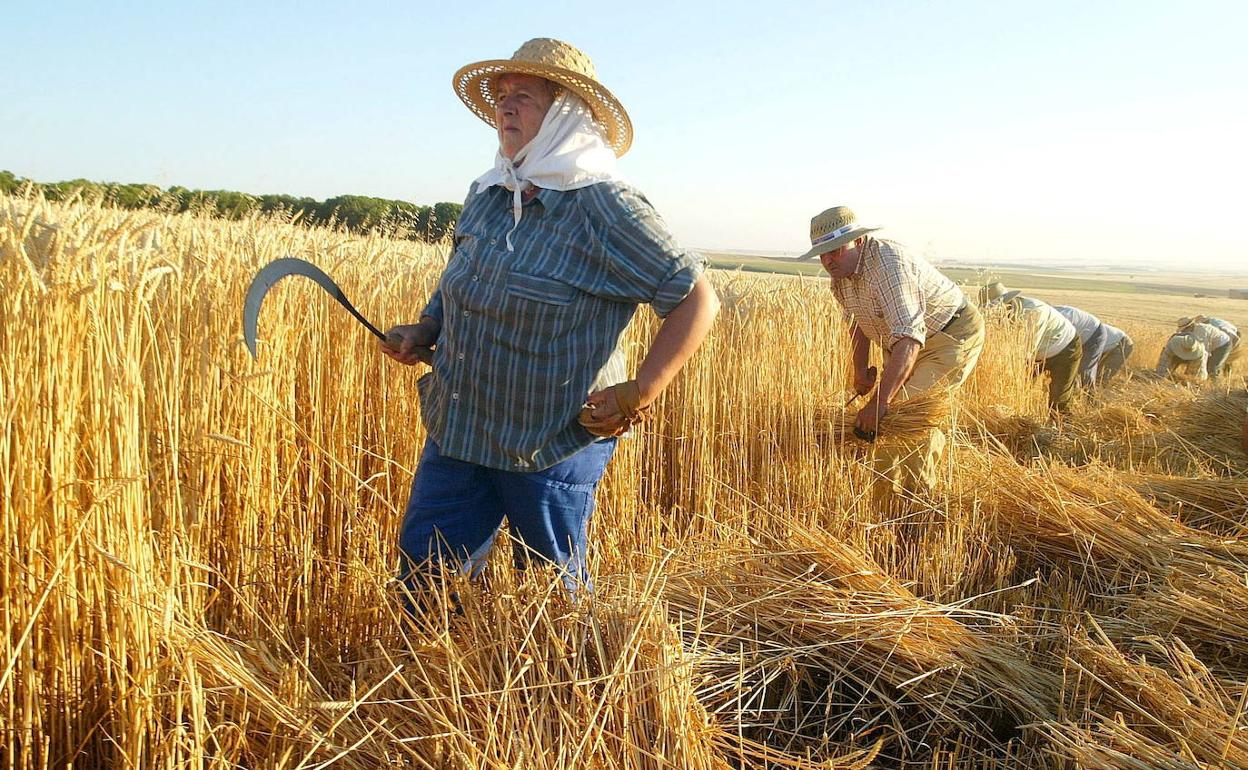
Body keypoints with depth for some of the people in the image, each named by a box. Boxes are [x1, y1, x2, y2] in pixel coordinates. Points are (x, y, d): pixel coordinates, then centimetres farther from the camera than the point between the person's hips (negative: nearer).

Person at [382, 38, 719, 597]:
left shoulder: (605, 207, -16)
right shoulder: (485, 196, 5)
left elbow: (696, 298, -15)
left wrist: (639, 394, -19)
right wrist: (426, 329, 4)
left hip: (551, 446, -6)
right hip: (456, 430, 6)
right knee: (423, 572, 11)